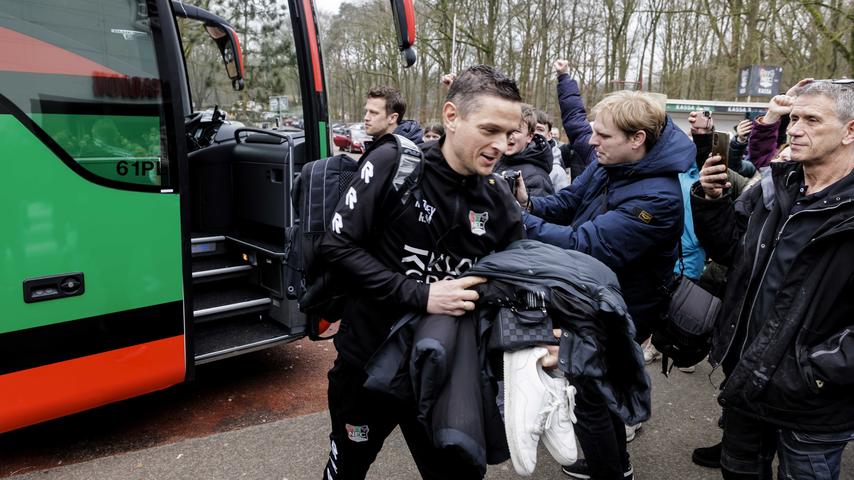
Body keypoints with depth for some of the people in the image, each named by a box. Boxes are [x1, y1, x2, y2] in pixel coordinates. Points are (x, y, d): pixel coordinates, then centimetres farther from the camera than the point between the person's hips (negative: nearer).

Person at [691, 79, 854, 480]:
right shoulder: (773, 189, 2)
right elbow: (728, 249, 10)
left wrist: (818, 371, -23)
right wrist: (712, 202, -7)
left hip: (812, 406, -5)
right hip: (746, 379, 6)